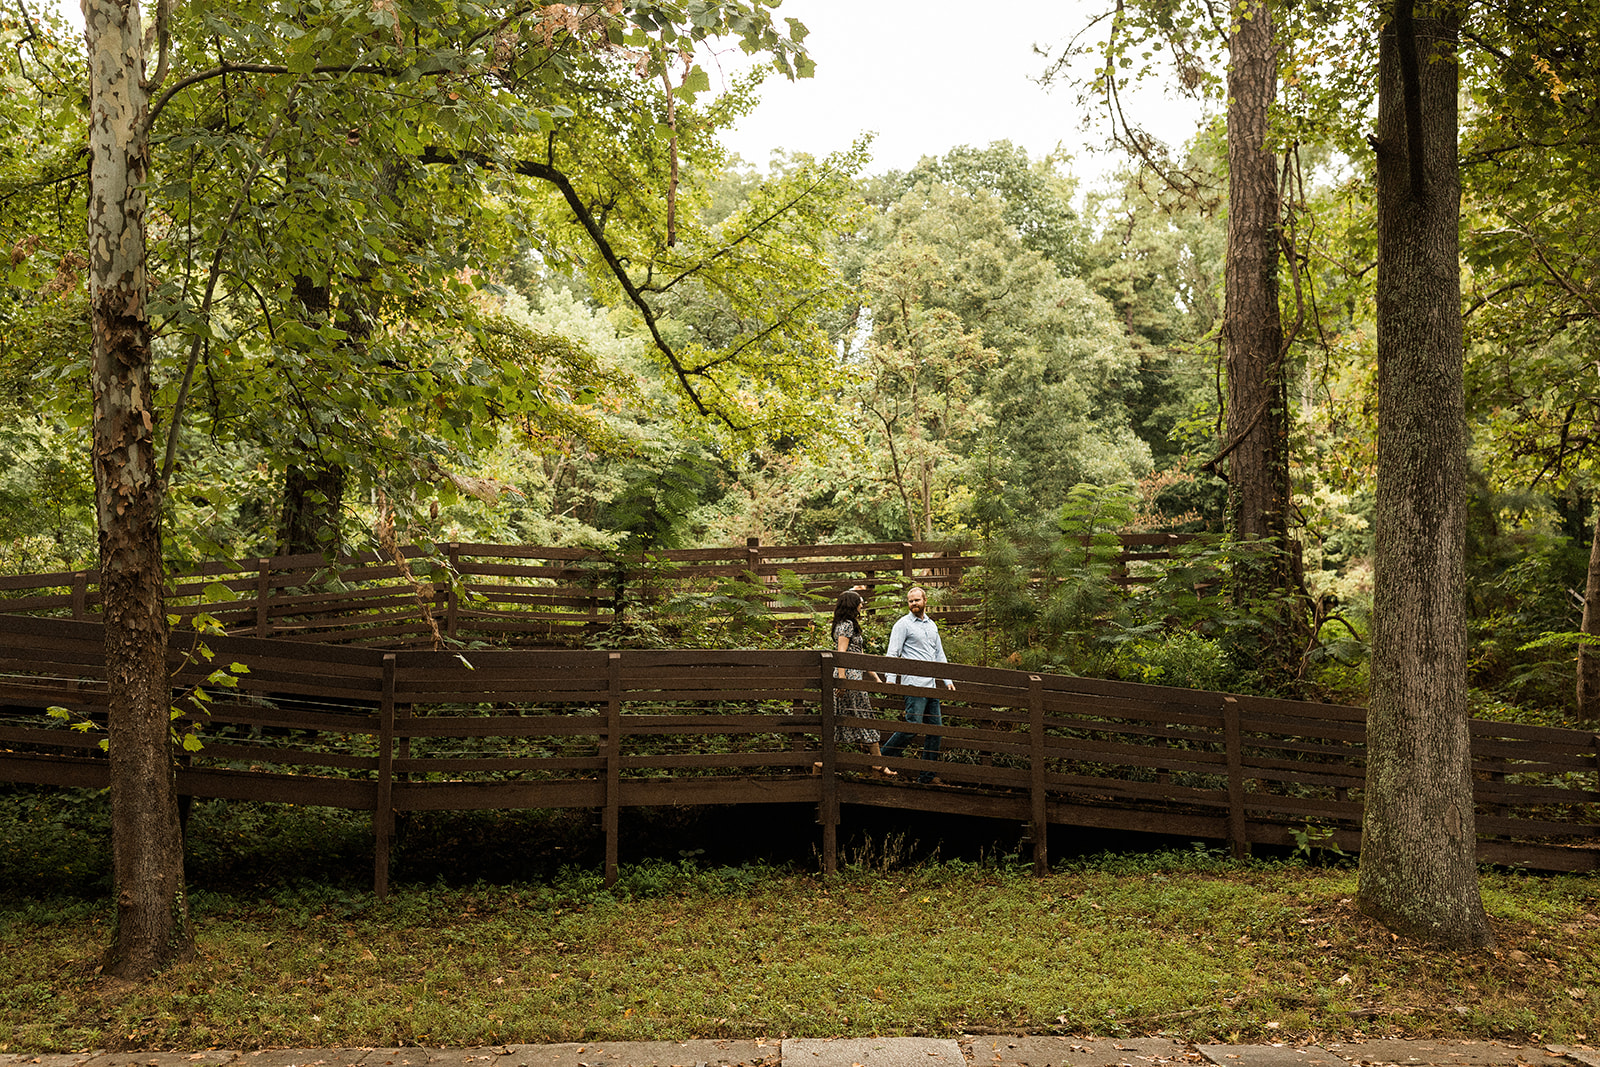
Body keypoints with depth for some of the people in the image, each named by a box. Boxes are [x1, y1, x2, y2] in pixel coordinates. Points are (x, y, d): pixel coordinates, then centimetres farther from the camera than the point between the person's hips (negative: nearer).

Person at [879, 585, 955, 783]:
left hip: (931, 685, 7)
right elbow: (892, 653, -7)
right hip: (913, 684, -7)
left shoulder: (932, 625, 20)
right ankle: (884, 758, -2)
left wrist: (947, 680, 18)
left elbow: (939, 654, 25)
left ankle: (927, 775, 9)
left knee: (935, 728, 4)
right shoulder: (903, 624, -1)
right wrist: (890, 679, -18)